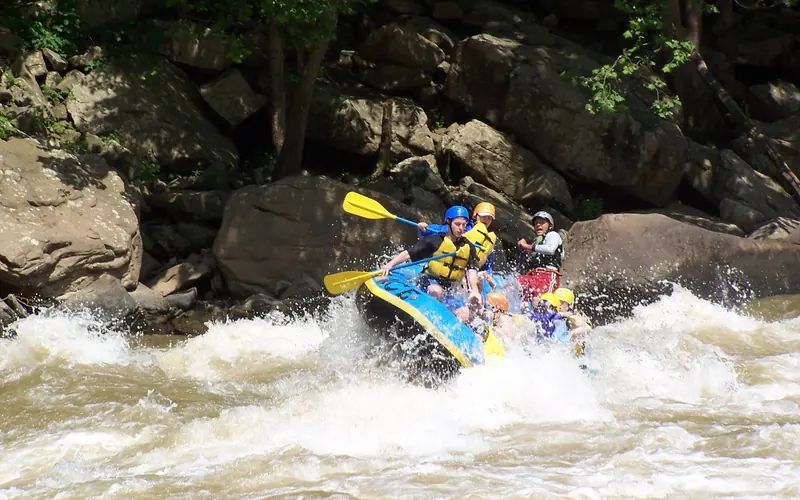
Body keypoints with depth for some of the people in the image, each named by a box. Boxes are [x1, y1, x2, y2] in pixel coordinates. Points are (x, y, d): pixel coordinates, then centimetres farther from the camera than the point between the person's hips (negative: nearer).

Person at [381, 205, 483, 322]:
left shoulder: (469, 248, 6)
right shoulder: (436, 241, -6)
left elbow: (472, 271, -5)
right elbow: (408, 253, -9)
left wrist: (474, 291, -25)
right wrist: (390, 264, -24)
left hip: (450, 289, 4)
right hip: (429, 281, -4)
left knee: (464, 315, -20)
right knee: (436, 291, -39)